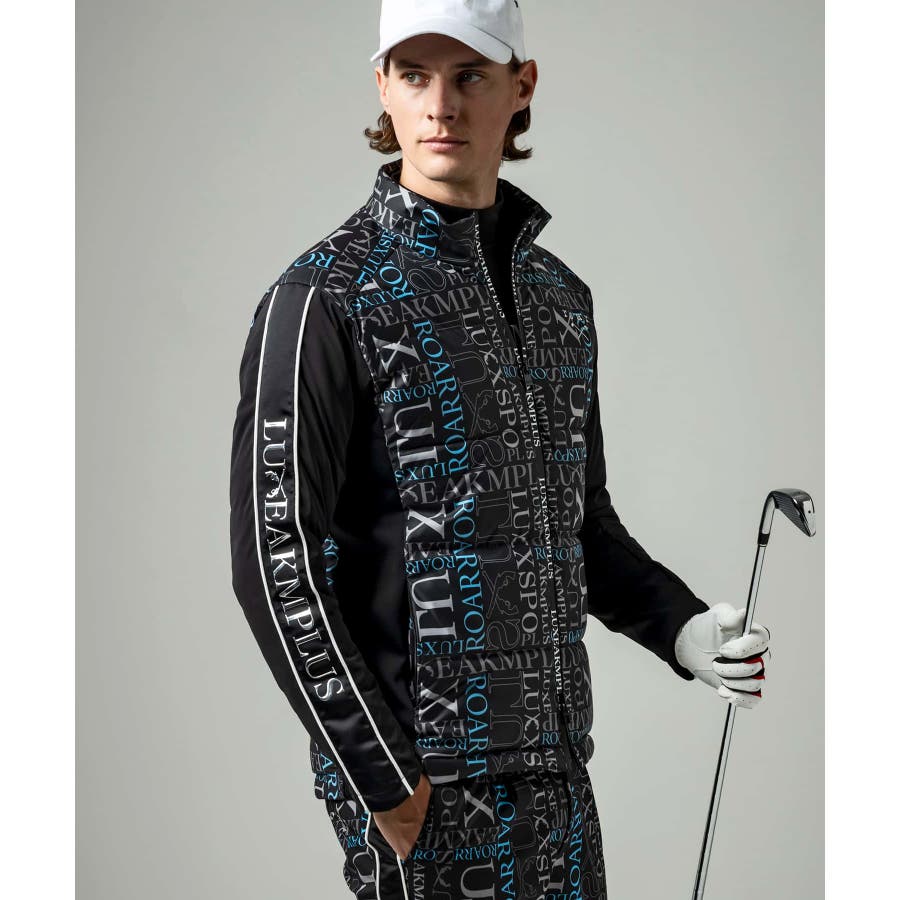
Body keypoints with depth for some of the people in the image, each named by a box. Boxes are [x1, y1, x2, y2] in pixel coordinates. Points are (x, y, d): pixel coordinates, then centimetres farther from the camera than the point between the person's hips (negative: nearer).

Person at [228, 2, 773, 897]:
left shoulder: (559, 295, 12)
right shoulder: (322, 298, -10)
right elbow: (276, 556, -15)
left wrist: (683, 629, 4)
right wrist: (380, 780, -16)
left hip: (554, 763, 7)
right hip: (420, 776, -6)